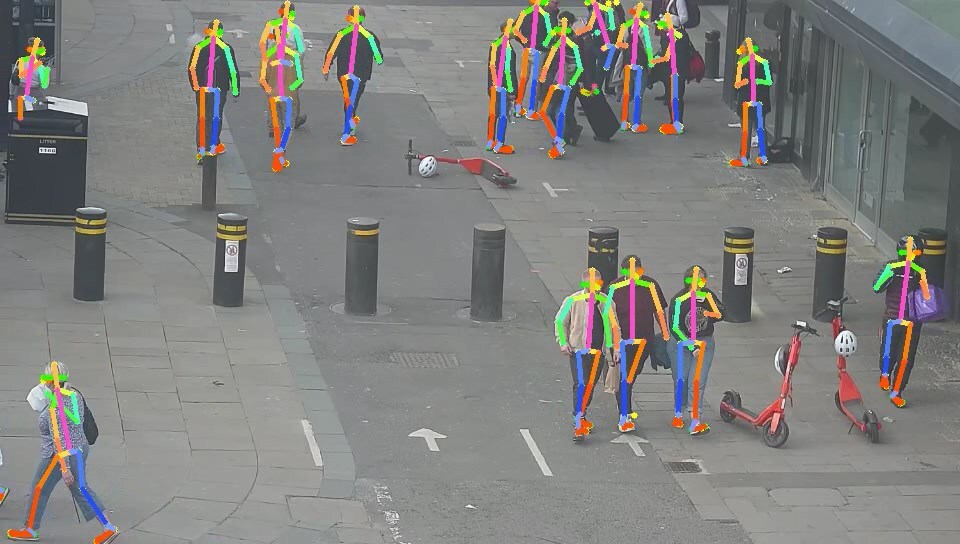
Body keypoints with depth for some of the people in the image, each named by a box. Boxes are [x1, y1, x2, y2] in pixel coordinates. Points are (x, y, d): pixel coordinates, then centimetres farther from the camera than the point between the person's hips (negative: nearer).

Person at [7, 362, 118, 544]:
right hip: (80, 449, 9)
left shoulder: (55, 407, -24)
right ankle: (109, 528, 13)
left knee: (40, 490, 9)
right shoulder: (75, 395, 1)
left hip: (61, 456, -9)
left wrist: (64, 468, -27)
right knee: (80, 489, 16)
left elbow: (59, 439, -27)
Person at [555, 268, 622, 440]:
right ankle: (578, 424, -16)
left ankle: (581, 417, 28)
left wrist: (616, 348, 8)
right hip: (578, 350, -4)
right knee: (581, 385, -14)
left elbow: (614, 326, 12)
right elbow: (560, 321, 4)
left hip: (599, 352, 4)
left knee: (591, 386, 11)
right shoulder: (573, 301, -5)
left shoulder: (606, 302, 4)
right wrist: (563, 342, -6)